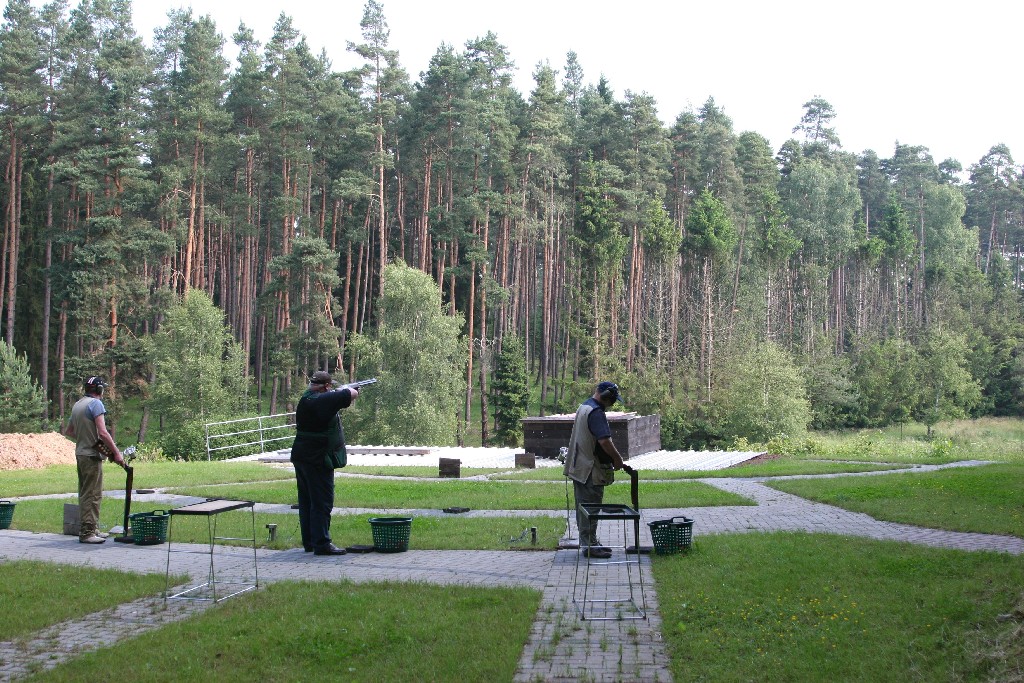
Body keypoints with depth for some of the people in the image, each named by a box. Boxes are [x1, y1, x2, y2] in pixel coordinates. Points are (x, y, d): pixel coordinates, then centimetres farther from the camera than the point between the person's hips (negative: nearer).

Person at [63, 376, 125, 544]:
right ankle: (87, 532, -8)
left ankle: (88, 529, 23)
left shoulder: (77, 405, 13)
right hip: (92, 455, -9)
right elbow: (102, 432, -21)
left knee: (85, 493, 15)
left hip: (80, 453, 9)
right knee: (93, 494, -7)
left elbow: (68, 431, 23)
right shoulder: (95, 403, -13)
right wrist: (116, 453, -17)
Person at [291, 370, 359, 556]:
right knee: (322, 502, -4)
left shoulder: (305, 398, 9)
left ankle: (308, 542, 23)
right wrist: (347, 390, 7)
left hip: (301, 457, 9)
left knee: (306, 501, 15)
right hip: (317, 460, -9)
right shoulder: (324, 400, -19)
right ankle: (321, 544, -3)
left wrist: (340, 393, 18)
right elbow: (352, 394, -13)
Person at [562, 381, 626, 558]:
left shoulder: (583, 407, 15)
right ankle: (589, 545, -1)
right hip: (590, 470, -10)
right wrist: (617, 459, -12)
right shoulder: (596, 412, -19)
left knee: (584, 506, 14)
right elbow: (604, 441, -27)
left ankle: (588, 542, 23)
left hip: (579, 468, 10)